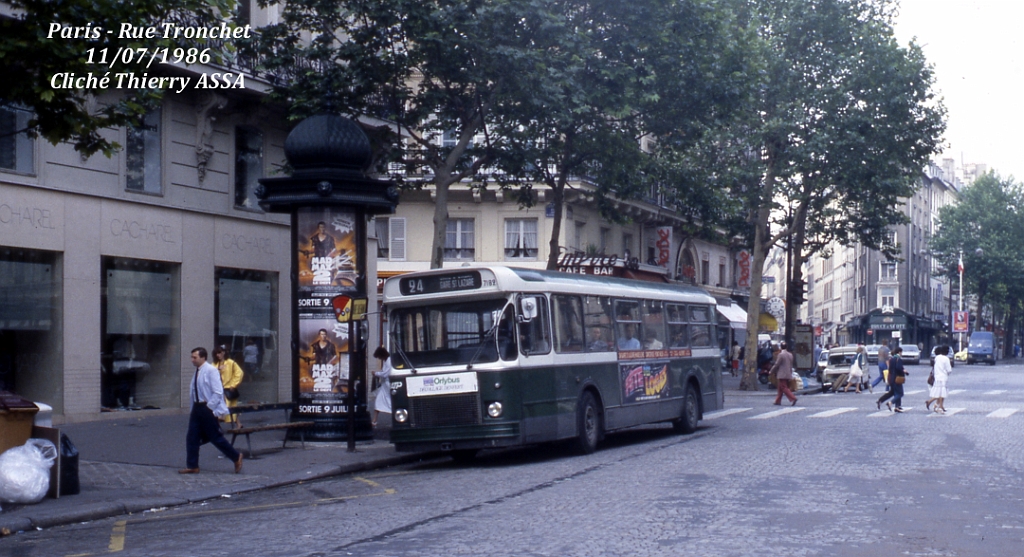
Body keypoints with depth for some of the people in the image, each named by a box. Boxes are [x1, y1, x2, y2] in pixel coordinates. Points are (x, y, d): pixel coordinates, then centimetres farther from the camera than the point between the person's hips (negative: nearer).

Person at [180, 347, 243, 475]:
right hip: (197, 408, 8)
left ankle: (236, 457, 14)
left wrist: (209, 408, -18)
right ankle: (192, 466, 13)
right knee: (192, 437, 5)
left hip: (208, 409, -8)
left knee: (216, 437, -1)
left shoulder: (211, 371, -14)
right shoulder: (197, 372, 9)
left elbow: (218, 392, -18)